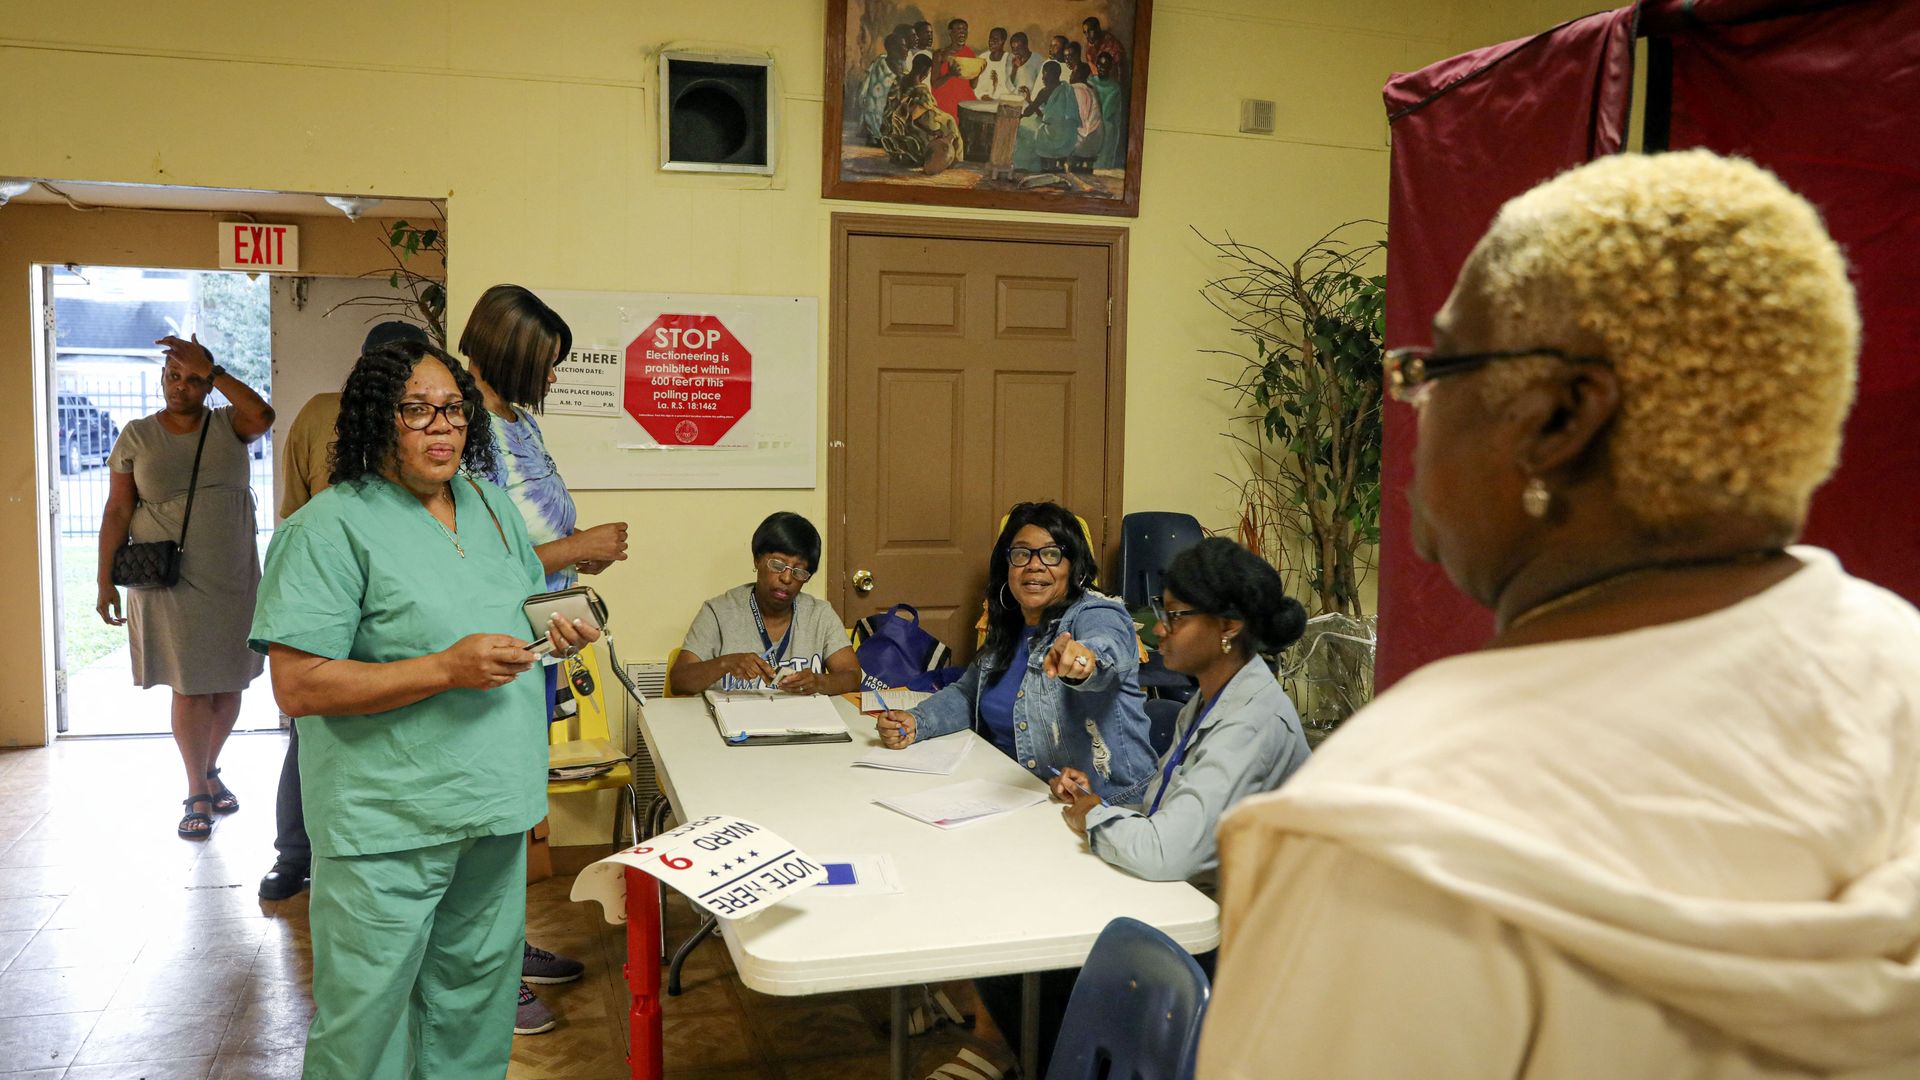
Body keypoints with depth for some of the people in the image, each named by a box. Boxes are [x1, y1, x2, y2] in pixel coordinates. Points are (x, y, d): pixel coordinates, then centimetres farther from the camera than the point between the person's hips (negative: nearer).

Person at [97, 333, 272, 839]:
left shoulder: (226, 425, 5)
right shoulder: (136, 436, 3)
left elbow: (262, 416, -19)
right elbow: (117, 511, 1)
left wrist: (210, 368, -17)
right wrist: (106, 581, -3)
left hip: (235, 580, 2)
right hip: (172, 584, -2)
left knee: (228, 685, 10)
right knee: (191, 688, -3)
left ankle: (210, 771, 30)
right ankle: (197, 793, 8)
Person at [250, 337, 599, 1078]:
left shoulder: (490, 502, 9)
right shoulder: (331, 528, -14)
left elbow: (525, 605, 23)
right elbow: (297, 685, -19)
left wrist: (559, 635, -1)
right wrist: (446, 669, -26)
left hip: (496, 804, 7)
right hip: (386, 825, -7)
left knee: (476, 999, 20)